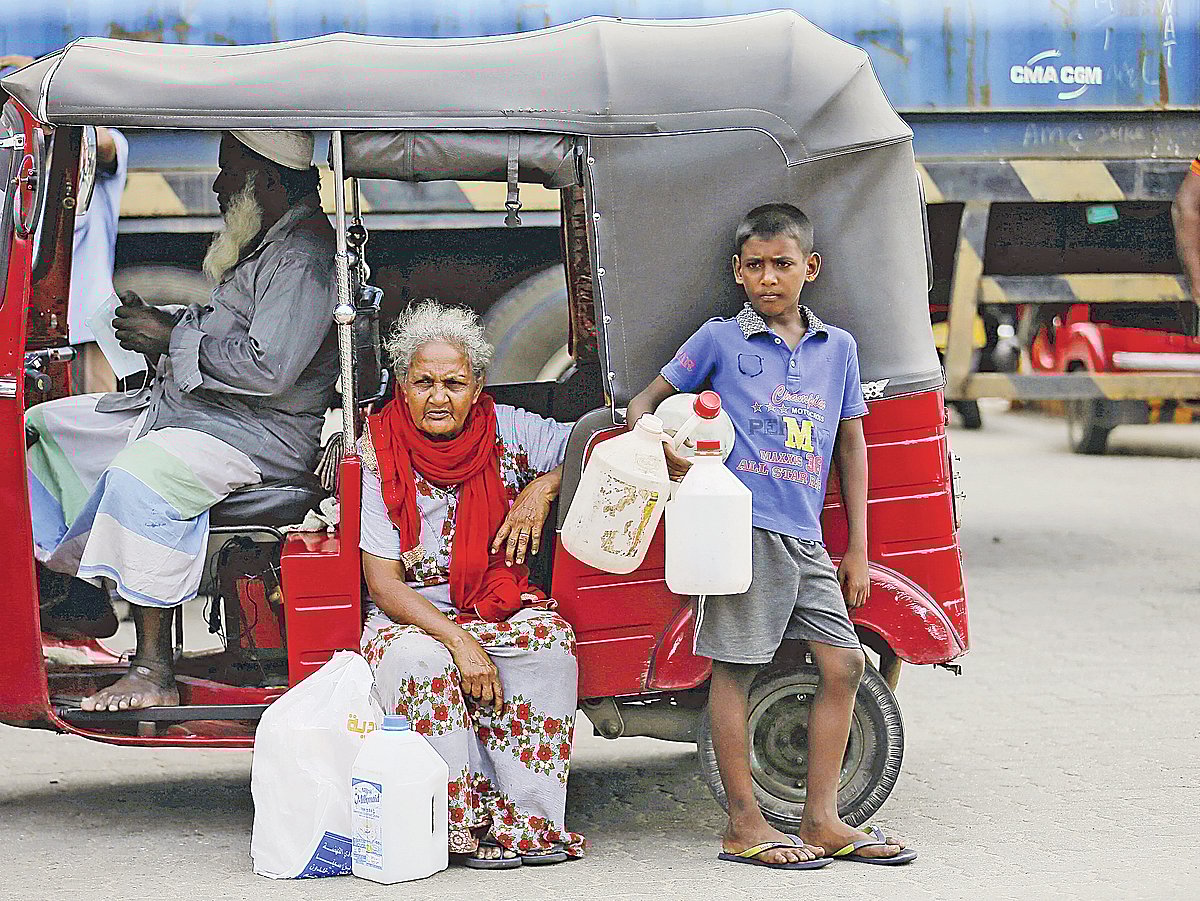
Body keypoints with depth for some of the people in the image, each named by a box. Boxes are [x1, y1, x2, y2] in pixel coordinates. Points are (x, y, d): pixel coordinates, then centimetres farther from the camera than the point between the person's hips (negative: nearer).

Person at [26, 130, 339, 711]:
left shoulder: (304, 255, -17)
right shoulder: (260, 243, 17)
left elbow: (268, 368, -27)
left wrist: (172, 337, -16)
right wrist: (156, 328, 9)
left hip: (261, 434, -11)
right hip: (179, 407, 11)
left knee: (139, 474, -38)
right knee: (42, 426, 13)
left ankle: (153, 672, -32)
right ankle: (84, 600, 12)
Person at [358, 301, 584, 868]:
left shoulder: (507, 431, -2)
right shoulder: (378, 455, -8)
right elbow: (384, 582, -12)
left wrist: (543, 487, -11)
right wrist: (459, 639, -24)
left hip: (501, 607, 2)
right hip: (411, 615, -2)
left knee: (549, 641, -30)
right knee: (418, 659, -35)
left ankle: (528, 818, -27)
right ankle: (468, 820, -30)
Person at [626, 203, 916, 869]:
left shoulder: (837, 348, 12)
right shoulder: (719, 340, 2)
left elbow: (851, 447, 16)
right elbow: (643, 403, 8)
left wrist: (858, 550, 13)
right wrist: (660, 447, -15)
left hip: (805, 537, 5)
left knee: (843, 664, 2)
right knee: (734, 667, -1)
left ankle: (821, 820, 10)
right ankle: (743, 825, 6)